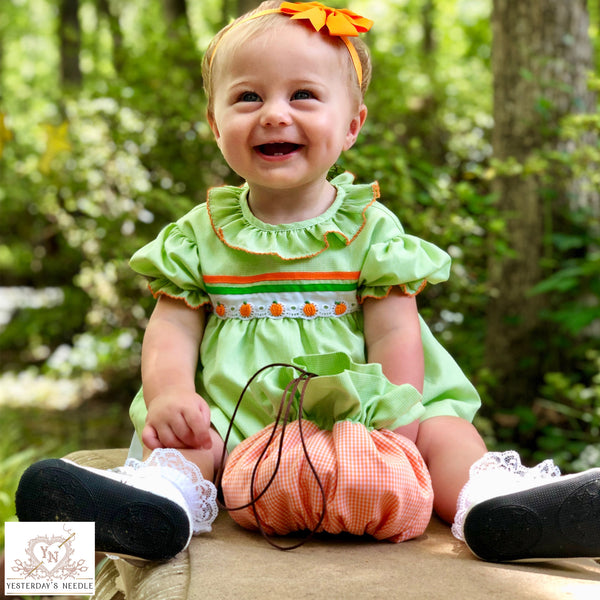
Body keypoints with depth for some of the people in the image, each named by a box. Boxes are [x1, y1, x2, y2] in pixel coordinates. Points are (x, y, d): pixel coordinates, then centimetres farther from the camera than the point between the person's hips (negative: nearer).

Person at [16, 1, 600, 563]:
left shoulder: (371, 228, 4)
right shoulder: (199, 235, 8)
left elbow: (395, 332, -2)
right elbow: (173, 328, 3)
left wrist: (395, 424, -16)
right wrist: (169, 394, -19)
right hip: (233, 423, 1)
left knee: (443, 430, -21)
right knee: (174, 437, -26)